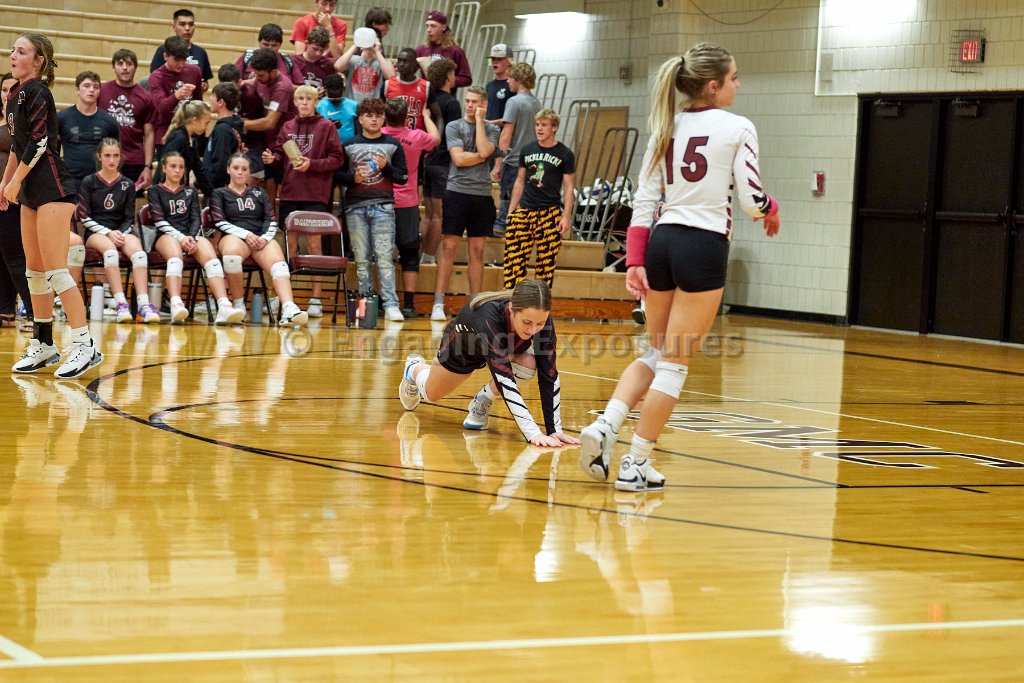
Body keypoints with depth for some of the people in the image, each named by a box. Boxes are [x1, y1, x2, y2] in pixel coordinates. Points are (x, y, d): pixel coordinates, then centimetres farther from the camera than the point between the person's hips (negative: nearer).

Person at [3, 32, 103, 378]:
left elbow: (39, 142, -16)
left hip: (53, 188, -9)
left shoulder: (38, 92, -12)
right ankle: (43, 345, 19)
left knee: (54, 270, -13)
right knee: (34, 271, 11)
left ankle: (85, 345, -12)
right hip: (32, 191, 10)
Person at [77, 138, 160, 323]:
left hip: (121, 231, 2)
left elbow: (129, 219, 12)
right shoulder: (88, 182, 6)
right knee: (110, 249, -38)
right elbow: (84, 217, 0)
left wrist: (120, 233, -9)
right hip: (95, 233, -2)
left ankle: (144, 304, -43)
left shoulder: (127, 184, 13)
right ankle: (120, 303, -46)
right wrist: (108, 233, -13)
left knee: (138, 251, -32)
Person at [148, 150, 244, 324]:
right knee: (175, 255, -40)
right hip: (167, 236, -3)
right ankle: (176, 306, -62)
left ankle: (224, 307, -53)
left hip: (191, 235, 3)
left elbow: (196, 219, 14)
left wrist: (192, 237, -9)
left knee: (210, 255, -32)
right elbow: (159, 221, 2)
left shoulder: (190, 192, 27)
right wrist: (180, 237, -14)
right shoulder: (155, 190, 16)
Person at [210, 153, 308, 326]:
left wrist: (265, 237, -8)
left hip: (261, 238, 2)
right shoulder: (219, 194, 18)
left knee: (278, 262, -33)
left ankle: (289, 310, -55)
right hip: (234, 237, -2)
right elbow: (220, 223, 3)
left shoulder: (259, 194, 27)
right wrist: (246, 234, -12)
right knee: (231, 253, -41)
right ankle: (238, 304, -25)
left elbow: (271, 222, 16)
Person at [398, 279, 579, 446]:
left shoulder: (543, 321, -37)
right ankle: (414, 368, 57)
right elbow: (503, 377, -54)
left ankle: (481, 403, -1)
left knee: (529, 366, -29)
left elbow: (549, 376, -33)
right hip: (461, 346, -2)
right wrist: (533, 433, -60)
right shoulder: (488, 317, -49)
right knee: (432, 393, 21)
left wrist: (554, 429, -41)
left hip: (507, 349, 3)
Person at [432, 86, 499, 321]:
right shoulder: (454, 126, 4)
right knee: (448, 248, -4)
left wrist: (479, 120, -5)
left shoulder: (491, 129, 9)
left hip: (482, 195, 2)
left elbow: (484, 150, -11)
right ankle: (438, 303, -3)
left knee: (477, 251, 6)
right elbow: (458, 159, -9)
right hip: (457, 191, -2)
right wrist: (483, 157, -4)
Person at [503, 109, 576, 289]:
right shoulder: (527, 150, 11)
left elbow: (568, 187, 2)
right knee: (513, 255, -6)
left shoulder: (565, 154, 1)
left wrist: (566, 216, -6)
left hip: (550, 213, -3)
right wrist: (511, 210, 13)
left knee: (546, 260, -1)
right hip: (525, 211, 3)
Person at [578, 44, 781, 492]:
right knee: (675, 363, 1)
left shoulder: (666, 127, 11)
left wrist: (635, 262, 8)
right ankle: (635, 464, 2)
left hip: (661, 241, 6)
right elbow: (752, 200, -7)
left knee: (656, 354, 19)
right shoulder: (737, 128, -5)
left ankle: (605, 425, -2)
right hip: (704, 247, -6)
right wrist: (772, 209, 16)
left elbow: (643, 199, 8)